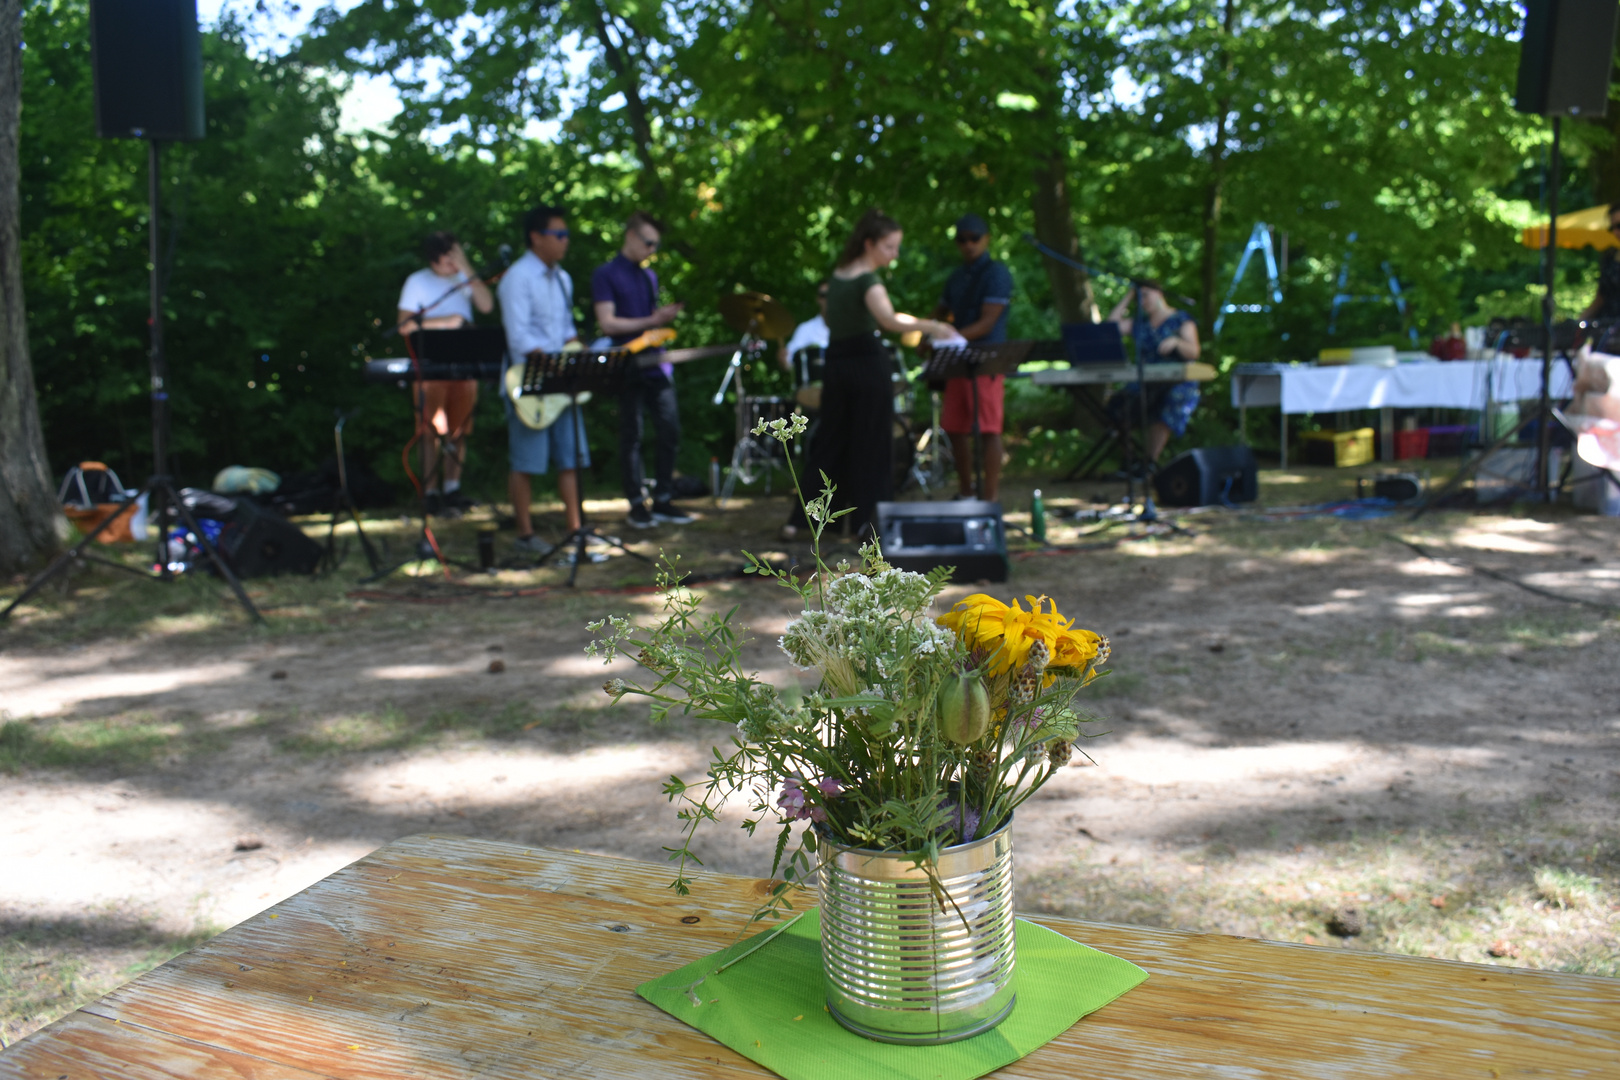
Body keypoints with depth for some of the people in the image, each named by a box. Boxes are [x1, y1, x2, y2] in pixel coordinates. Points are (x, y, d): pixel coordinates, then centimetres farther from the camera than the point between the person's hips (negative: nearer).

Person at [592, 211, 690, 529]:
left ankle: (662, 500, 12)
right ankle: (637, 505, 8)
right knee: (631, 436, 0)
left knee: (670, 431, 2)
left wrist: (665, 315, 6)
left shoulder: (649, 276, 18)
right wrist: (650, 321, -15)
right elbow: (607, 324, -12)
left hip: (657, 364, 6)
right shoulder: (606, 275, -3)